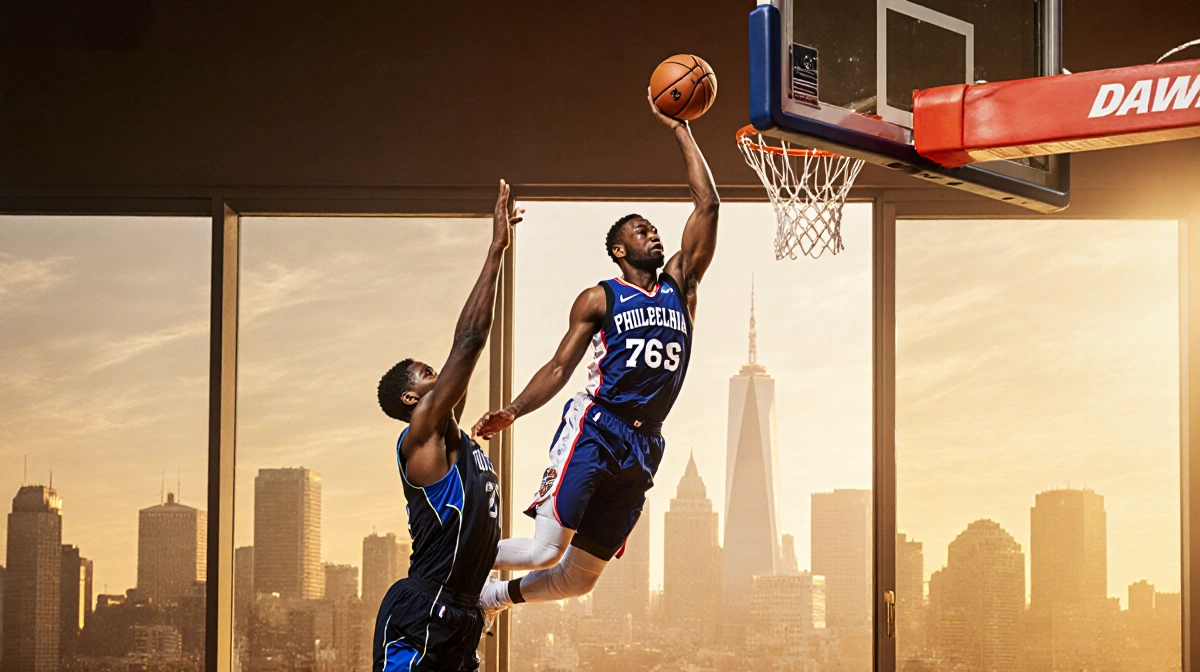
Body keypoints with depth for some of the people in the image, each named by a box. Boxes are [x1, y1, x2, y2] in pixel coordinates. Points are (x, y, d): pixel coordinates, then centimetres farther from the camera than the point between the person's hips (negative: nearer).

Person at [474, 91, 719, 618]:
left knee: (581, 574, 7)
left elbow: (707, 204, 10)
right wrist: (512, 412, -13)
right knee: (546, 549, -17)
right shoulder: (599, 299, 4)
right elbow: (560, 366, 2)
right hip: (593, 430, -5)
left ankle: (491, 596, 28)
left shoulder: (679, 285, 15)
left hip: (642, 447, 5)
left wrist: (679, 130, 10)